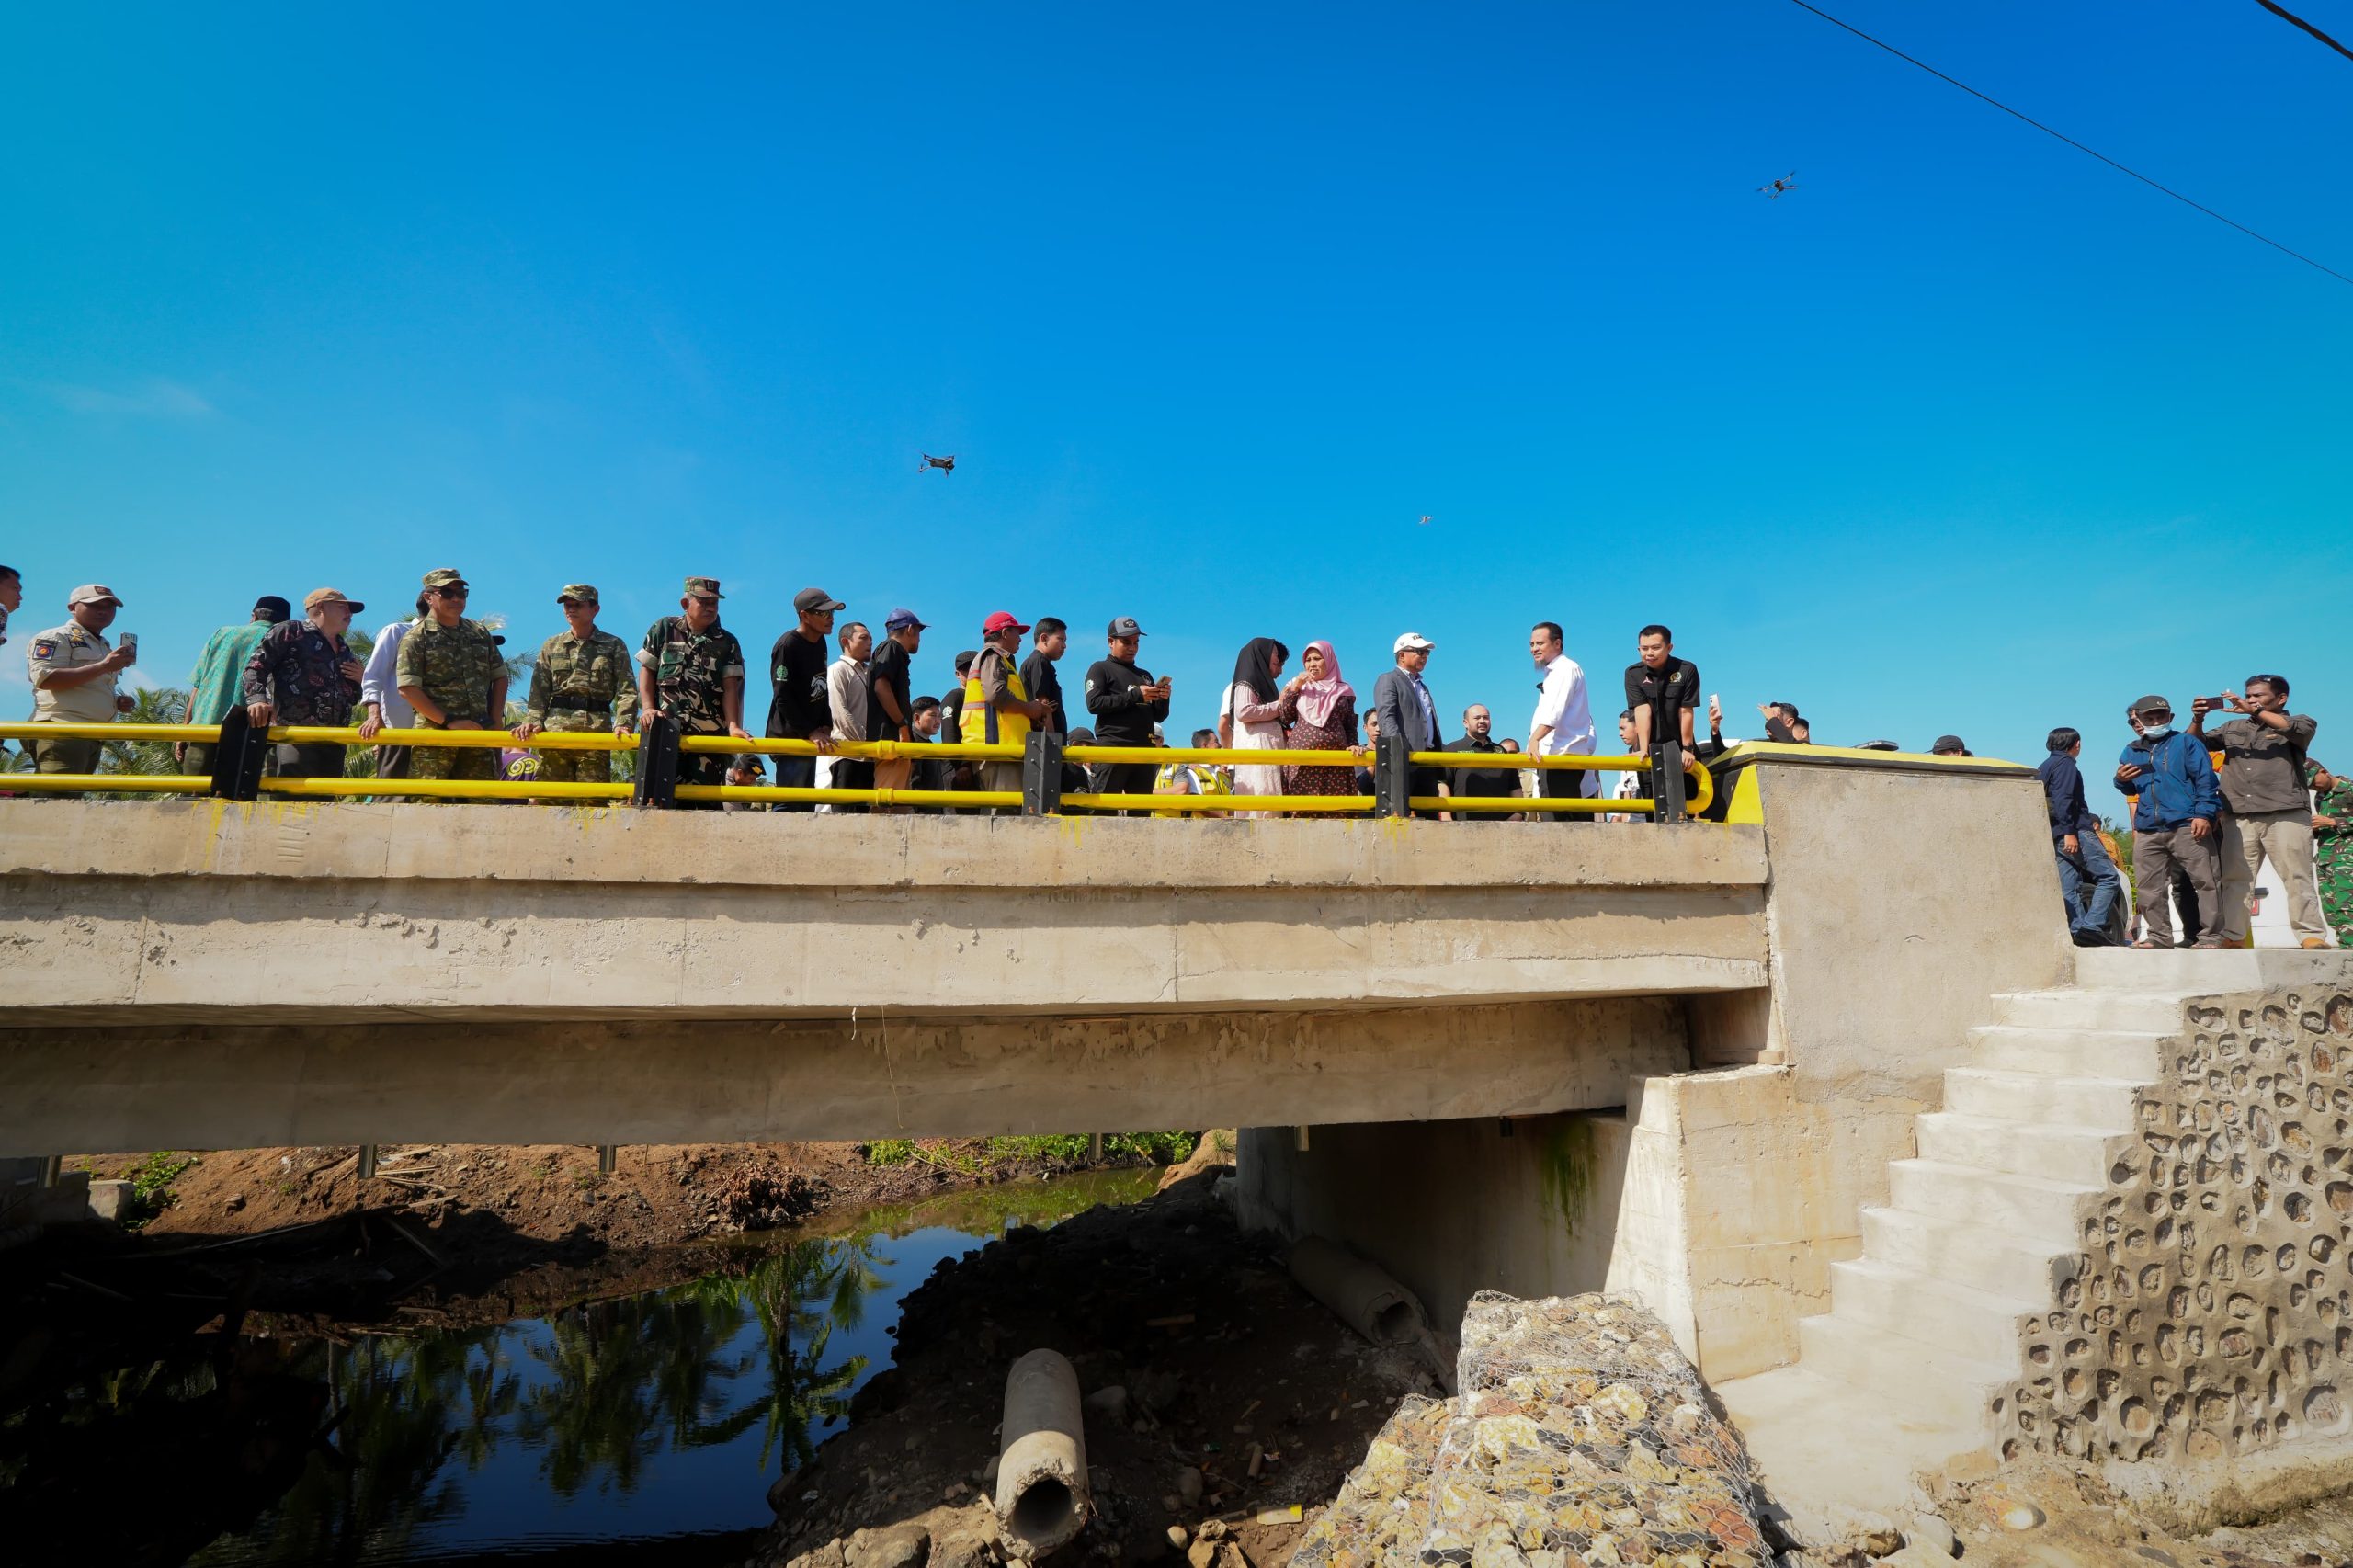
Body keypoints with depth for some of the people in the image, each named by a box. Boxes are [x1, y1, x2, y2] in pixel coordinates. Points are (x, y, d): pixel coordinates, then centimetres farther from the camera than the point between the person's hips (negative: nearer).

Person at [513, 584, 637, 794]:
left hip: (597, 729, -2)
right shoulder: (551, 646, 19)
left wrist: (623, 723, -15)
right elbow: (539, 690, 13)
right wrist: (533, 721, -4)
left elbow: (627, 690, 1)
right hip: (555, 728, 2)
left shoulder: (614, 646, 10)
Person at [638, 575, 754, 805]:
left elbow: (730, 687, 1)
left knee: (702, 801, -3)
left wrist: (733, 725, -12)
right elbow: (647, 670, 11)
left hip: (710, 734, 0)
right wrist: (648, 708, -4)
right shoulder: (663, 629, 12)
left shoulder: (727, 642, 10)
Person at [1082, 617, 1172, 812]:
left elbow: (1159, 717, 23)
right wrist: (1135, 695, -12)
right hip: (1112, 748, -6)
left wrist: (1163, 699, 1)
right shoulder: (1100, 669, 8)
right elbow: (1094, 703, -9)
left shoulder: (1145, 675, 25)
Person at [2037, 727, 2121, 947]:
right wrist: (2070, 832, -21)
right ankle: (2092, 926, -18)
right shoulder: (2065, 763, -3)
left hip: (2054, 836, 9)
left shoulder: (2043, 767, 23)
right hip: (2076, 831, -9)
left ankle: (2077, 930, -4)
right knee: (2109, 877, -7)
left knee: (2069, 888, 3)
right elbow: (2063, 799, -15)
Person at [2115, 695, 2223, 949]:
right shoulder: (2131, 752, 19)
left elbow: (2206, 779, -2)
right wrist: (2121, 780, 4)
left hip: (2187, 826, -4)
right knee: (2147, 888, 4)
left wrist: (2204, 814, -13)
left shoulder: (2186, 743, 7)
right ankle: (2160, 936, 13)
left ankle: (2210, 936, 0)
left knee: (2204, 881, -5)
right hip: (2148, 832, 4)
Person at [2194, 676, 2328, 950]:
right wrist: (2197, 720, -3)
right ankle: (2232, 937, 1)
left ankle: (2312, 936, -4)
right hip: (2238, 817, 3)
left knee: (2297, 877, -6)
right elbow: (2196, 745, 16)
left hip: (2286, 814, -3)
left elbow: (2301, 728, -9)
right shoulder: (2233, 728, 22)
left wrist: (2254, 711, -15)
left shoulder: (2297, 723, 13)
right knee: (2235, 879, 0)